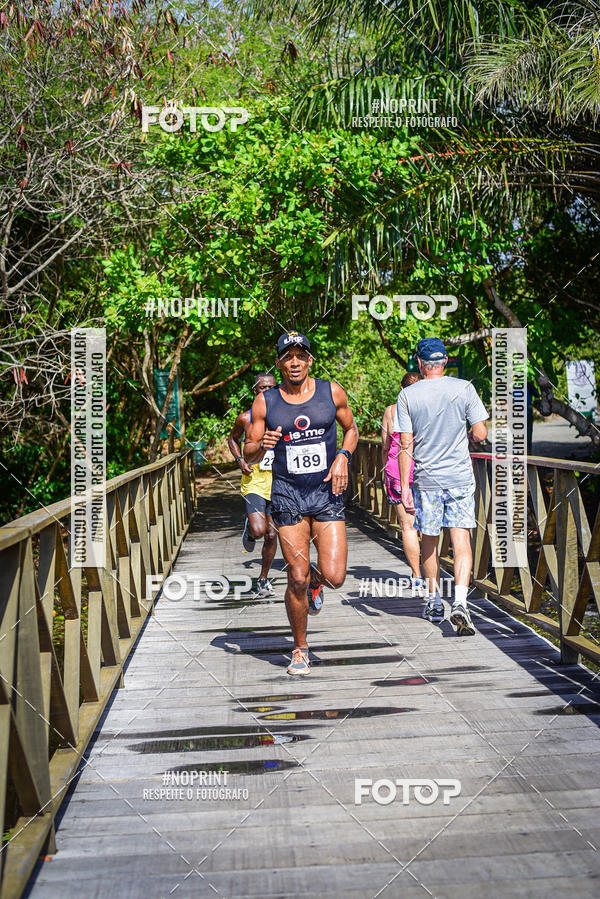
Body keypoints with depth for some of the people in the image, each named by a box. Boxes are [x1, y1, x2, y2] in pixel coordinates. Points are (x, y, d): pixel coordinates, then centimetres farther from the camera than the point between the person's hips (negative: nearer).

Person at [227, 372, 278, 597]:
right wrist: (240, 460, 0)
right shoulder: (245, 418, -2)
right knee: (258, 530, -21)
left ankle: (263, 578, 26)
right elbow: (232, 438, 17)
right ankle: (248, 528, 17)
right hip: (254, 481, -2)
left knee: (271, 535, 7)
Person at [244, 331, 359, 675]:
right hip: (288, 495, 0)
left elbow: (351, 429, 17)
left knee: (335, 577, -9)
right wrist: (261, 445, -18)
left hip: (328, 493, 1)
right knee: (297, 579, -2)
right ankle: (300, 649, 18)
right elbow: (249, 456, 5)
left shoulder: (332, 392, 1)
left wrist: (343, 456, -3)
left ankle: (317, 579, 30)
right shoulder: (265, 403, 0)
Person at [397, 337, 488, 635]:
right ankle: (459, 603, -17)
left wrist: (404, 487, -1)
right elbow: (481, 434, -3)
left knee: (429, 540, 15)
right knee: (461, 539, -1)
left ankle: (434, 600, 25)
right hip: (460, 477, 0)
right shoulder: (464, 388, -3)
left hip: (426, 480, 1)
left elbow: (405, 445, -4)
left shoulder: (407, 395, -3)